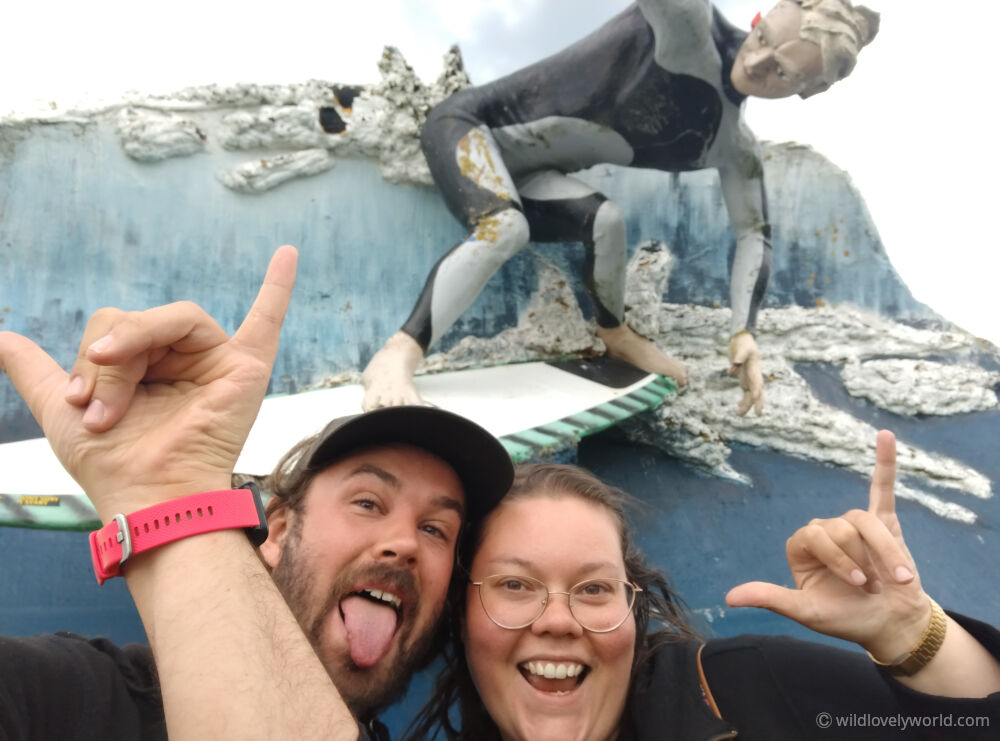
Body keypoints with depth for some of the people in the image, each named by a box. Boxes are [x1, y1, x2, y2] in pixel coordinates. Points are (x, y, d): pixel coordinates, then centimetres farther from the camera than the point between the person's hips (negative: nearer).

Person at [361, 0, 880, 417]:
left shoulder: (733, 146, -1)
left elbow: (754, 234, 1)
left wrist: (743, 333, -9)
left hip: (518, 169, 6)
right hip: (469, 123, -6)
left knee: (605, 221, -12)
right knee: (504, 226, -31)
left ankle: (615, 335, 15)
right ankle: (396, 357, -32)